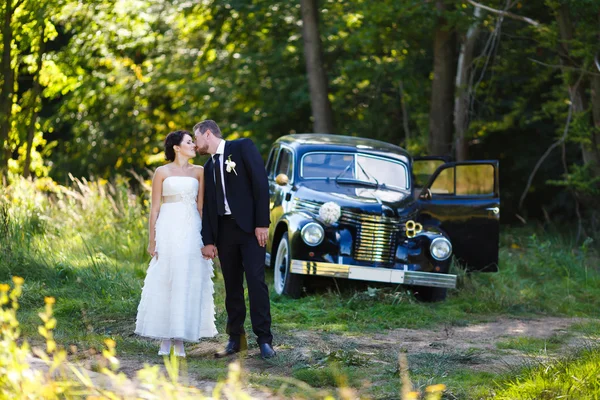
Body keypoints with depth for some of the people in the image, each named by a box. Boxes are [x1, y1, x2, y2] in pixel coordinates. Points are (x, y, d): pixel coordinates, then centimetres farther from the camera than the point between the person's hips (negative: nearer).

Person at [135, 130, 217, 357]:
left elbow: (201, 205, 7)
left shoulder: (198, 172, 10)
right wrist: (152, 240, -4)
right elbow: (155, 208, 2)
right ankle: (165, 340, 4)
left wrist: (206, 237, -1)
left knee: (188, 283, 0)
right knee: (164, 283, -3)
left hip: (191, 231, 2)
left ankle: (180, 340, 5)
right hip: (168, 230, -2)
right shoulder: (162, 172, 3)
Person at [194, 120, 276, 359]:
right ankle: (235, 339, 11)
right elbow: (208, 206, 16)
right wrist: (208, 240, 7)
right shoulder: (209, 167, 17)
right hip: (224, 230, 6)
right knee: (232, 285, 6)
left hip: (250, 227, -6)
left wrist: (262, 223, -15)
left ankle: (264, 340, -9)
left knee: (256, 281, -10)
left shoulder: (242, 147, -1)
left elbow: (260, 182, -9)